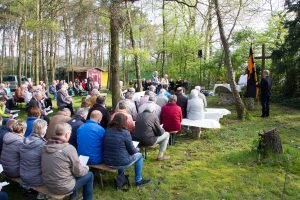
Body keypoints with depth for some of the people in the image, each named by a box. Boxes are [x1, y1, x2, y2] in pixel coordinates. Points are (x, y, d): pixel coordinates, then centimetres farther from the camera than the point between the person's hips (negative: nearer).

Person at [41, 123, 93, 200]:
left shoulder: (46, 146, -3)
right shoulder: (69, 148, -23)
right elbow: (78, 172, -14)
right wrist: (86, 168, 8)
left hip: (48, 185, 7)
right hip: (63, 188, -7)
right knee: (89, 175, 13)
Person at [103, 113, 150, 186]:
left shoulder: (107, 130, -1)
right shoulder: (125, 133, -17)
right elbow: (131, 150, -8)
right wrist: (136, 151, 16)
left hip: (107, 162, 6)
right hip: (121, 163, -6)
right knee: (139, 155, 18)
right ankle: (138, 180, 25)